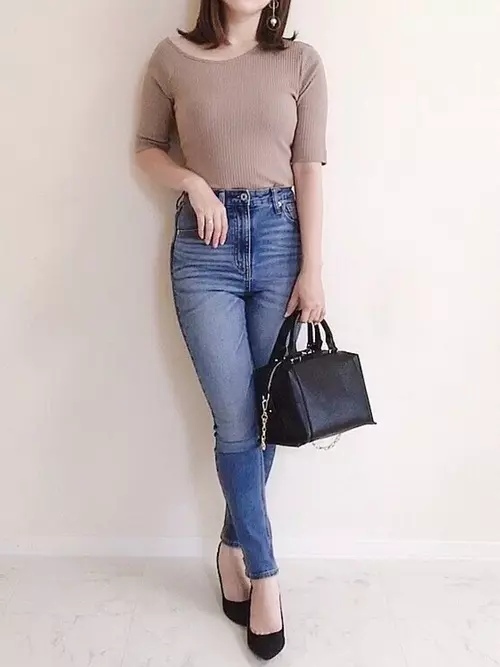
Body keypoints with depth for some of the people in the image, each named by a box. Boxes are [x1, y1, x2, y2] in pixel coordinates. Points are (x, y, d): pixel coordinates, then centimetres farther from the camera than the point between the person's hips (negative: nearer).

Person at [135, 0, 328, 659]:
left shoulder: (300, 61, 5)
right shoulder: (173, 57, 5)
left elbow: (309, 169, 1)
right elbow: (148, 147, 14)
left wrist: (313, 271, -4)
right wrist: (194, 183, -7)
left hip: (279, 236, 1)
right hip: (205, 244, -1)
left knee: (262, 413, 6)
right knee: (236, 421, -2)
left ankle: (234, 547, 28)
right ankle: (264, 574, 15)